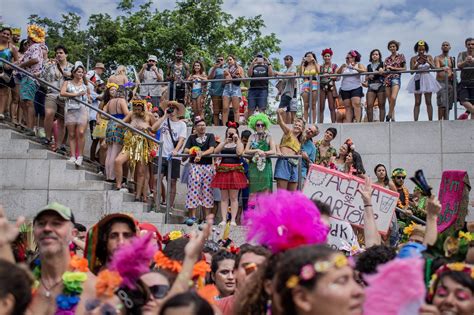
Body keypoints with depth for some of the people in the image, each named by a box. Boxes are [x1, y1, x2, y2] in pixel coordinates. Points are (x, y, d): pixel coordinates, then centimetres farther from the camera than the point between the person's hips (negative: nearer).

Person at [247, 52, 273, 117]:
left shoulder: (266, 67, 17)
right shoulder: (253, 67, 21)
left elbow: (271, 74, -1)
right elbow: (249, 74, 2)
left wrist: (269, 63, -6)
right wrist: (252, 64, -7)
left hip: (263, 89, -2)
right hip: (253, 89, 2)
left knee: (262, 109, -10)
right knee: (250, 109, -4)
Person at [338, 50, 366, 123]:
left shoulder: (358, 65, 9)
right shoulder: (344, 66, 18)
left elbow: (364, 71, -9)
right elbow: (338, 73, 6)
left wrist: (354, 68, -19)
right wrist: (341, 67, -12)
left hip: (356, 87, -3)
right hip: (345, 89, 4)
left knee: (356, 104, -18)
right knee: (348, 106, -2)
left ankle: (358, 121, -21)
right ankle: (348, 122, -6)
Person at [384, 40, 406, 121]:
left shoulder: (401, 56, 9)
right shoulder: (387, 59, 18)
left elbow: (404, 68, 2)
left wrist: (393, 68, -6)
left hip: (396, 78, -4)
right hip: (387, 79, 4)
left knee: (393, 98, -23)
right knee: (390, 100, 0)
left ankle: (389, 115, -11)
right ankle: (393, 118, 5)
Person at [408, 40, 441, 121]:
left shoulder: (429, 57, 6)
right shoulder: (413, 59, 1)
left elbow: (434, 68, -3)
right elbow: (412, 70, -4)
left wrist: (427, 61, -17)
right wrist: (418, 63, -17)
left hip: (427, 79, 1)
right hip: (418, 80, -1)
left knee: (428, 102, 0)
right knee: (417, 102, -3)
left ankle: (430, 120, 1)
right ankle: (415, 120, -6)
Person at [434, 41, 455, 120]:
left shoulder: (452, 59, 20)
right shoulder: (437, 58, 5)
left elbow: (453, 71, 22)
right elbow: (437, 68, -13)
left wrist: (453, 75, -2)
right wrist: (443, 69, -35)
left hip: (450, 82, 5)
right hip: (441, 82, -5)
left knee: (448, 104, 0)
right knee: (442, 104, -16)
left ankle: (446, 120, 2)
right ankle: (440, 120, -17)